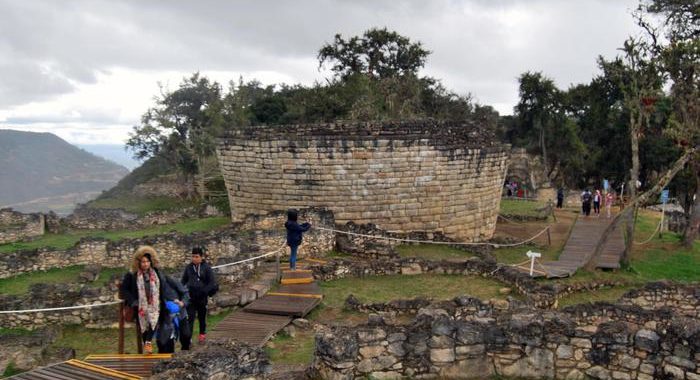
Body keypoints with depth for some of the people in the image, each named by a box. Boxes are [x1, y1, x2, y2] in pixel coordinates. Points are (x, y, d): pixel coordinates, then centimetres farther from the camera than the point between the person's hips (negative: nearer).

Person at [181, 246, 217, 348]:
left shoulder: (206, 268, -7)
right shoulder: (188, 267, 2)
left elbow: (212, 283, -9)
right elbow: (183, 280, 12)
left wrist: (203, 292, -17)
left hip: (202, 298, -1)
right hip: (190, 297, 1)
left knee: (202, 316, 17)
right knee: (189, 319, -6)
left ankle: (202, 333, 40)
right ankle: (186, 344, -8)